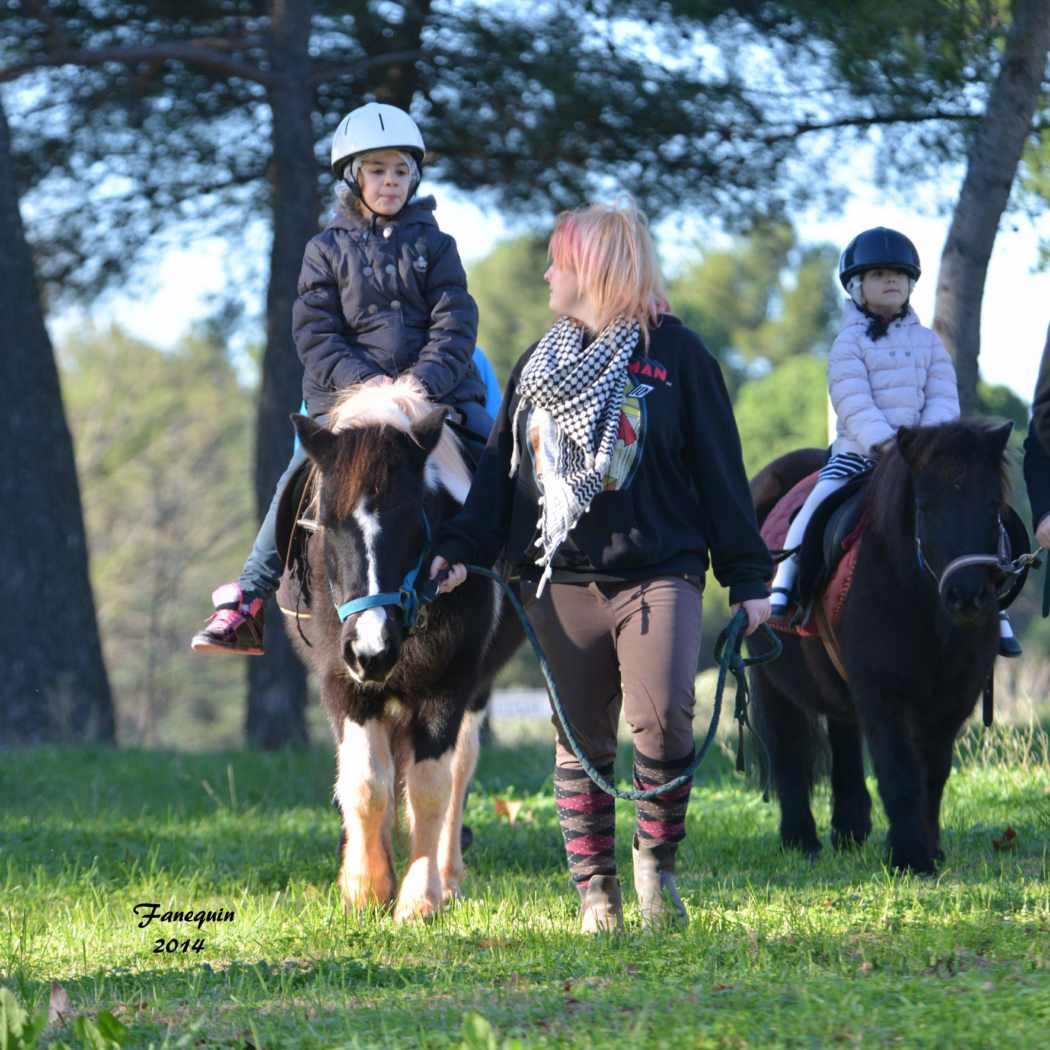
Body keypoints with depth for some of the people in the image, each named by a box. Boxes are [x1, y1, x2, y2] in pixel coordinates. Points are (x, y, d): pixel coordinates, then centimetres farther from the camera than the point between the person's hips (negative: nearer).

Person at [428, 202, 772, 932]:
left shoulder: (676, 353, 2)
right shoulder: (540, 363, 15)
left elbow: (720, 471, 0)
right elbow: (500, 468, 13)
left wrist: (746, 577, -3)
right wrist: (462, 548, -2)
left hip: (658, 571, -4)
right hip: (563, 582, 4)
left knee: (664, 715, -19)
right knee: (581, 741, 5)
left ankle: (657, 858, 1)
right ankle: (596, 891, 12)